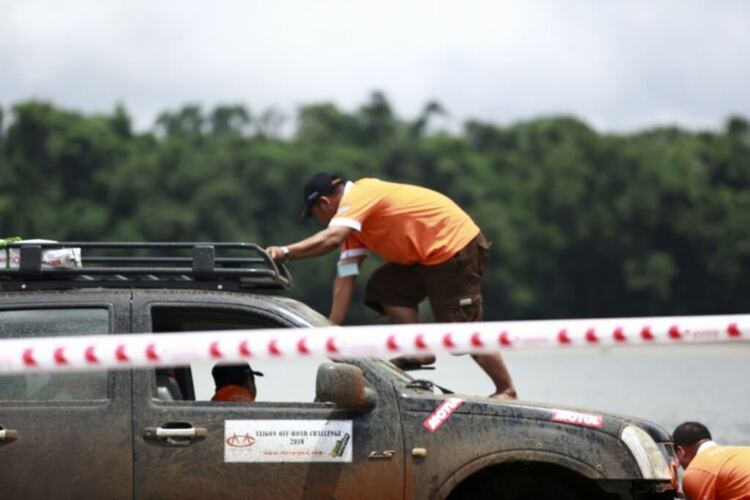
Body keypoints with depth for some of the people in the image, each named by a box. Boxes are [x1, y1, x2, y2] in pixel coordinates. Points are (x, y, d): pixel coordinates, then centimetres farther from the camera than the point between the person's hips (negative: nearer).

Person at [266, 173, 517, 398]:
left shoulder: (359, 196, -16)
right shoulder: (354, 219, 13)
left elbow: (331, 238, -33)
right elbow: (345, 275, 9)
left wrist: (285, 252, -32)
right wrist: (332, 327, 4)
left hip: (456, 246, -10)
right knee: (384, 287, 7)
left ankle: (506, 391, 2)